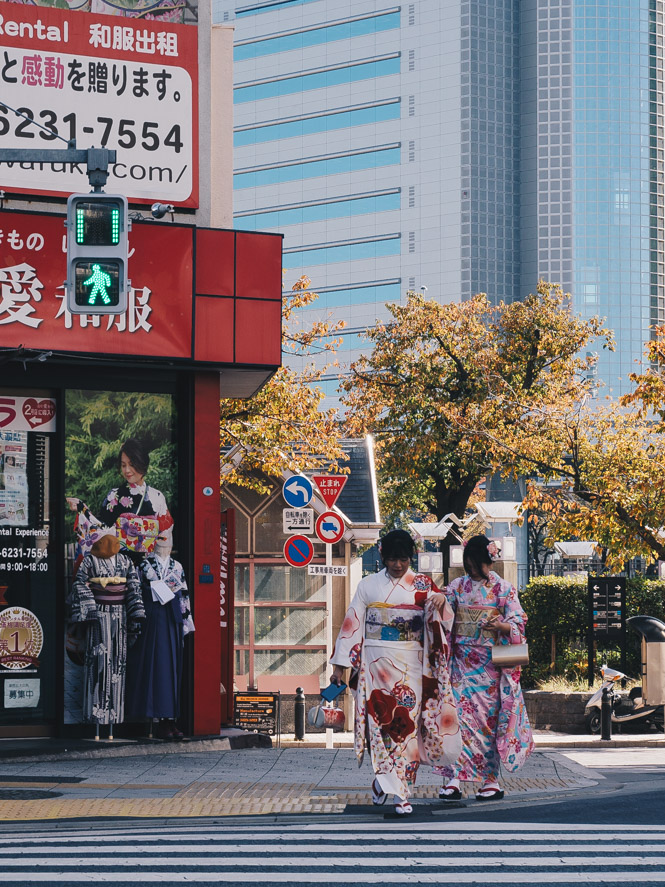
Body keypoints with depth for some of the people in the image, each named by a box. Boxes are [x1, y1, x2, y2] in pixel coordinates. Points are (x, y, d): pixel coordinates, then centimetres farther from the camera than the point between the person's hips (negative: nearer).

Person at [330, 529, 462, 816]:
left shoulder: (422, 585, 6)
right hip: (375, 663, 0)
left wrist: (441, 601, -26)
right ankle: (386, 782, 7)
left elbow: (441, 620, -3)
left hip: (409, 664, 0)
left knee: (406, 724, -5)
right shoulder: (368, 585, 7)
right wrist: (339, 664, 4)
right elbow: (352, 624, 8)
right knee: (380, 721, -5)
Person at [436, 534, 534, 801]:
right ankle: (453, 779, -10)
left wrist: (501, 626, -24)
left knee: (489, 717, -1)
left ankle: (491, 780, 6)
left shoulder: (503, 588, 1)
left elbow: (518, 622, -4)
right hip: (462, 661, 2)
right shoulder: (457, 587, 10)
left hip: (490, 662, -2)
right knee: (459, 713, -7)